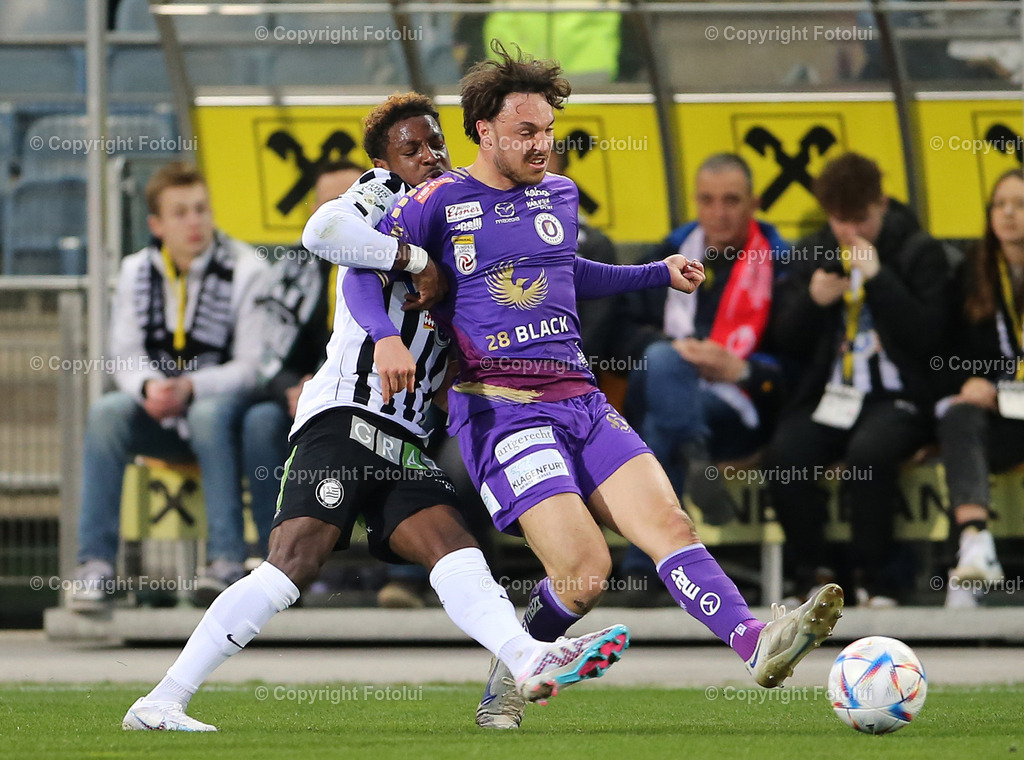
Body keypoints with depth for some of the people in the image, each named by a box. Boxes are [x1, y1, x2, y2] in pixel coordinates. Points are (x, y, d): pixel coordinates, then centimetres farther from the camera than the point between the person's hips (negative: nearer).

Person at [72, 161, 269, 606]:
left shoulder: (245, 271, -6)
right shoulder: (136, 273, 8)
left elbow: (252, 367, -12)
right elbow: (126, 357, 4)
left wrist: (190, 389, -27)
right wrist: (149, 387, -20)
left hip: (223, 405, -4)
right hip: (161, 420, 4)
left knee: (209, 415, -38)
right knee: (106, 412, -26)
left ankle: (227, 560, -37)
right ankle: (95, 562, -29)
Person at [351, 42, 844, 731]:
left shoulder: (560, 195, 19)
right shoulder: (441, 202, 0)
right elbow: (363, 270, -1)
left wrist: (661, 273, 31)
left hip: (580, 400, 6)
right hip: (498, 408, -6)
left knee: (667, 521, -17)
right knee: (585, 570, -18)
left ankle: (757, 643, -32)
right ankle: (510, 681, 7)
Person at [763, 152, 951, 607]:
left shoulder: (919, 253, 3)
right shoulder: (811, 253, 15)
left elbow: (928, 335, -9)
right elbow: (787, 339, 15)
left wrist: (877, 277, -13)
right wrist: (811, 301, -6)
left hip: (894, 398, -3)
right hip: (828, 396, 4)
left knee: (868, 452, -37)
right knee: (783, 457, -28)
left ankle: (872, 577, -18)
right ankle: (813, 573, -10)